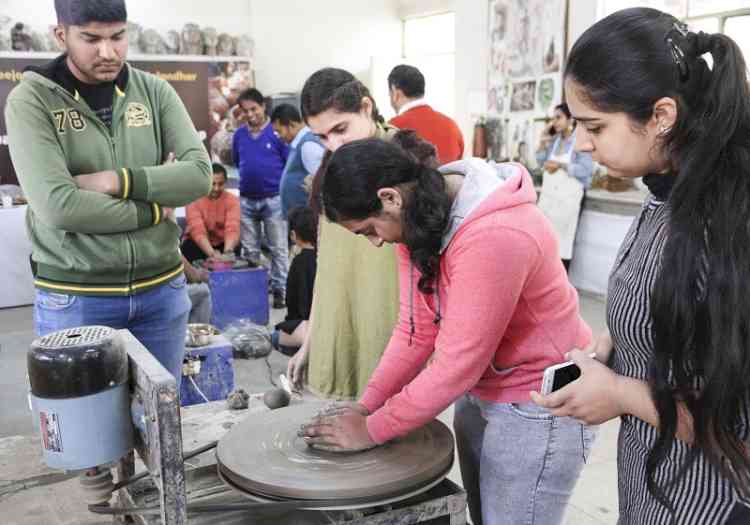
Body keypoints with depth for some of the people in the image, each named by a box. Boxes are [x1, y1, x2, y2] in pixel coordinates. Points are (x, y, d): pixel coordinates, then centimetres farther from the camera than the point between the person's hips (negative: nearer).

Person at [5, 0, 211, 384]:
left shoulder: (154, 91, 3)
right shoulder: (30, 100, -7)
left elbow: (199, 175, -8)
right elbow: (57, 206, -19)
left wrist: (115, 181, -17)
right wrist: (152, 210, -11)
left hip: (161, 288, 3)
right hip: (74, 298, -3)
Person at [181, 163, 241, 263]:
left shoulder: (233, 200, -13)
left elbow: (233, 229, -28)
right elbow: (198, 231, -28)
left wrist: (227, 251, -49)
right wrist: (212, 253, -46)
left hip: (223, 243, 1)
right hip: (198, 243, -1)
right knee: (188, 249, -31)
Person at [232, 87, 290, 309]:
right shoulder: (239, 134, 6)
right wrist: (248, 177, 8)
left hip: (273, 199, -4)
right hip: (246, 200, 4)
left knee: (278, 249, 3)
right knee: (249, 250, 13)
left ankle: (279, 289, 11)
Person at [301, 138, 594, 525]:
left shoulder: (495, 236, -33)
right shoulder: (418, 218, -5)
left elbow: (456, 365, -28)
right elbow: (417, 327, -2)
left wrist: (371, 430, -18)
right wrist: (366, 406, -8)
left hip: (537, 407, -8)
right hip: (478, 394, 8)